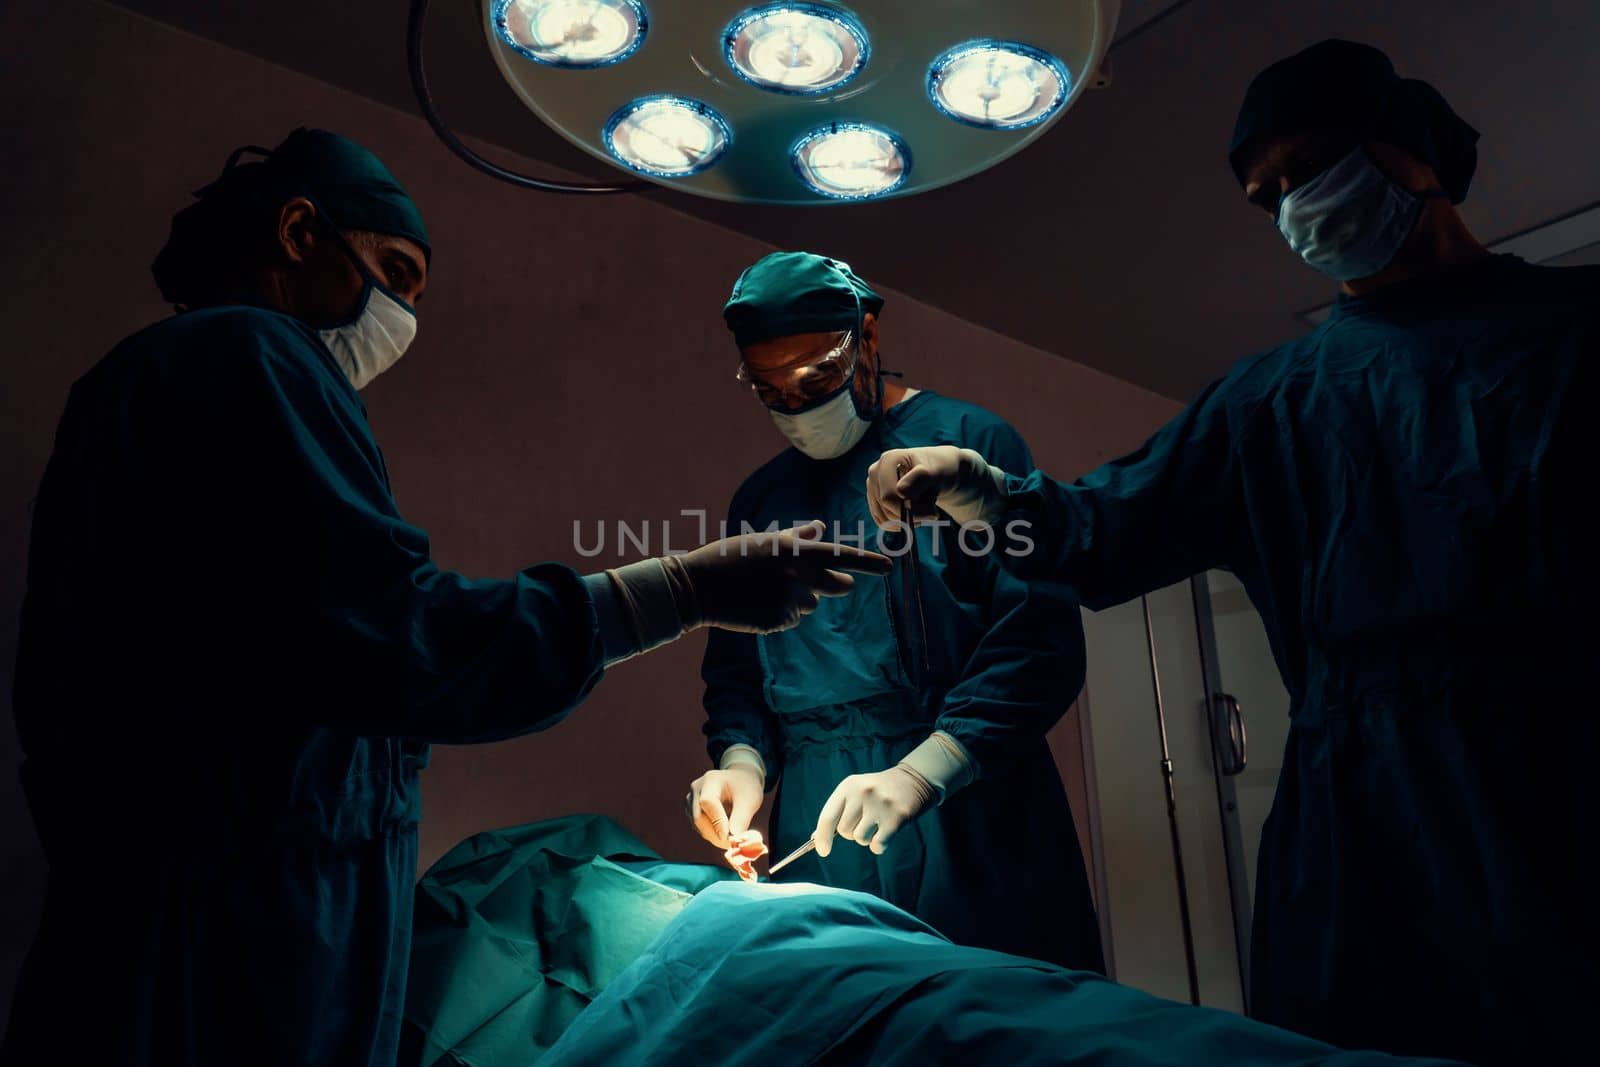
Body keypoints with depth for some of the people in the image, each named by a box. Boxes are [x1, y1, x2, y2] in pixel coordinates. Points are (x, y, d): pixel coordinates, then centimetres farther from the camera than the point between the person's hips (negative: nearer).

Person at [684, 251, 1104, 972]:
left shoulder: (966, 440, 0)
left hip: (971, 819, -3)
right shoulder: (759, 500, 16)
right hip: (817, 828, 4)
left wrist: (923, 769, -18)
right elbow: (735, 670, 20)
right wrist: (743, 761, -1)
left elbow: (1040, 635, -9)